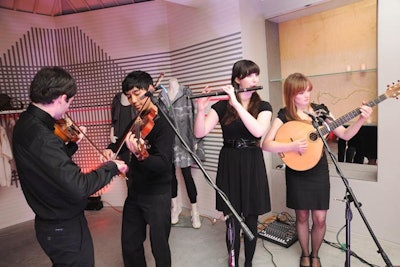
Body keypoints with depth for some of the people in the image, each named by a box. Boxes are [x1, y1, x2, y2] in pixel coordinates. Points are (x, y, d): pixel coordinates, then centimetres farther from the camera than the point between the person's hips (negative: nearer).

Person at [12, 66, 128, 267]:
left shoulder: (26, 123, 2)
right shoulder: (41, 136, -30)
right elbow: (78, 187, -33)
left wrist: (72, 144, 10)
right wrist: (111, 167, -20)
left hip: (54, 222, 9)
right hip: (64, 227, -9)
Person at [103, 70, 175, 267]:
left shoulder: (162, 124, -20)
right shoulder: (137, 120, 2)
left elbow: (163, 163, -31)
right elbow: (124, 141, 20)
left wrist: (140, 154, -49)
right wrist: (112, 148, 0)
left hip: (157, 195, -7)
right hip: (134, 192, 7)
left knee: (159, 247, 10)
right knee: (130, 244, 20)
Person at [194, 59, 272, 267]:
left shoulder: (263, 107, 0)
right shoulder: (222, 106, -1)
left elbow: (258, 131, -22)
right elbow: (199, 133, -11)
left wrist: (236, 103, -24)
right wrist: (201, 108, -27)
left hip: (252, 165, 1)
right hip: (229, 165, 0)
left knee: (251, 221, 12)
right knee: (233, 223, 6)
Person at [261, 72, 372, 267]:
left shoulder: (320, 110, 1)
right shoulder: (285, 115, -9)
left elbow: (345, 134, 2)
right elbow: (266, 144, -18)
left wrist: (361, 120, -13)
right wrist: (291, 146, -29)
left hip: (319, 170, 2)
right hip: (297, 172, -2)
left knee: (320, 219, 5)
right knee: (302, 216, 11)